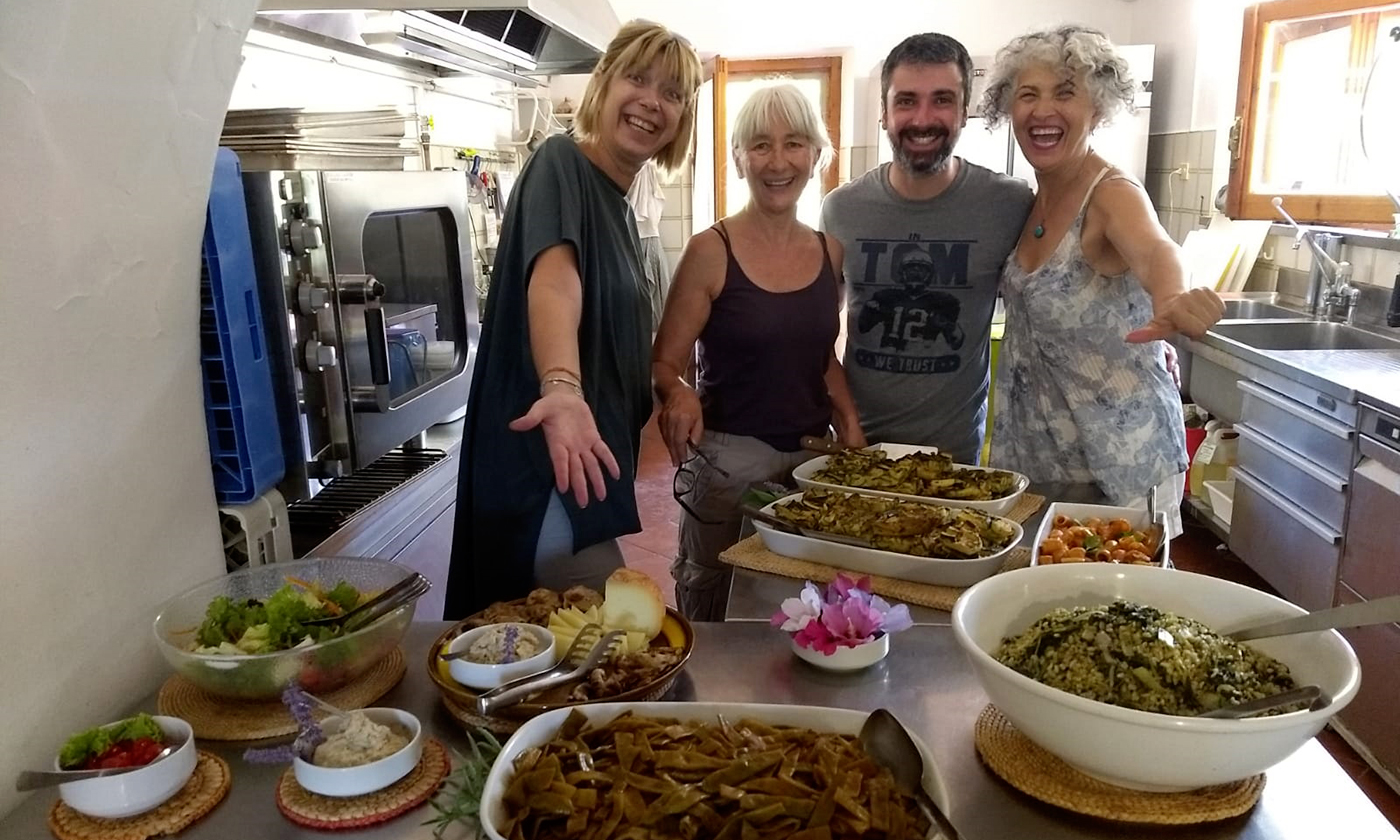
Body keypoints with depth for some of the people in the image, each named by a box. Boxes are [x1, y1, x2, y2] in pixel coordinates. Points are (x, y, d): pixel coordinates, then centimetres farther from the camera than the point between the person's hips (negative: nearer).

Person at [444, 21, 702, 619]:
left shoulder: (616, 203, 12)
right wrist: (563, 388, -52)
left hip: (589, 457, 9)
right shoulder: (561, 162, -14)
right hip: (547, 466, -9)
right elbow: (553, 279, -36)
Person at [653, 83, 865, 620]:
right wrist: (677, 393, -28)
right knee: (712, 605, 10)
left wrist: (850, 426, 3)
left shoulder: (830, 252, 6)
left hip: (814, 453, 4)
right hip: (730, 458, -4)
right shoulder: (711, 252, -9)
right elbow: (664, 361, -7)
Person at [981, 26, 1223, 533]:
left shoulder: (1113, 194, -19)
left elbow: (1154, 249, -41)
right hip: (1031, 443, 6)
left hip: (1118, 450, -6)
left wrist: (1172, 299, -62)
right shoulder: (1029, 202, 2)